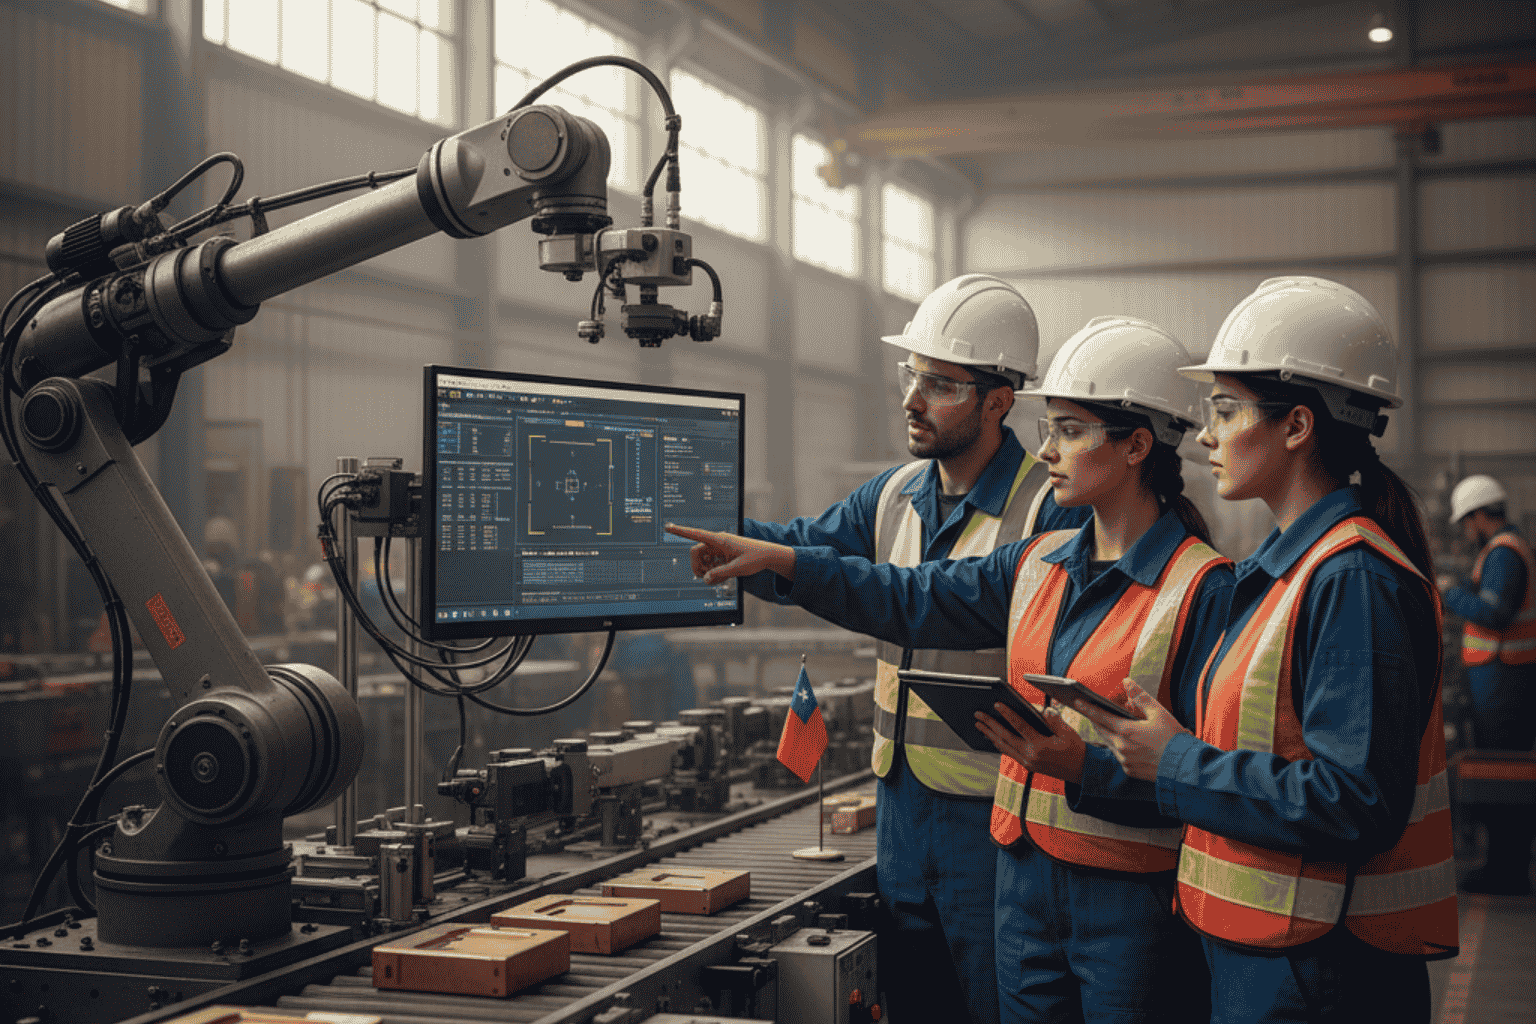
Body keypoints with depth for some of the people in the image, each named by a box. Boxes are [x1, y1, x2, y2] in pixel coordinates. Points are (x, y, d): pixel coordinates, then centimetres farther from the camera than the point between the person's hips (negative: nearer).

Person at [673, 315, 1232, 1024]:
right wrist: (779, 561, 4)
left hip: (1134, 898, -6)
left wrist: (1086, 765, -27)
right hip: (1025, 875, 7)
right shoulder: (1037, 565, 9)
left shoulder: (1206, 589, -13)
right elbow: (912, 599, 12)